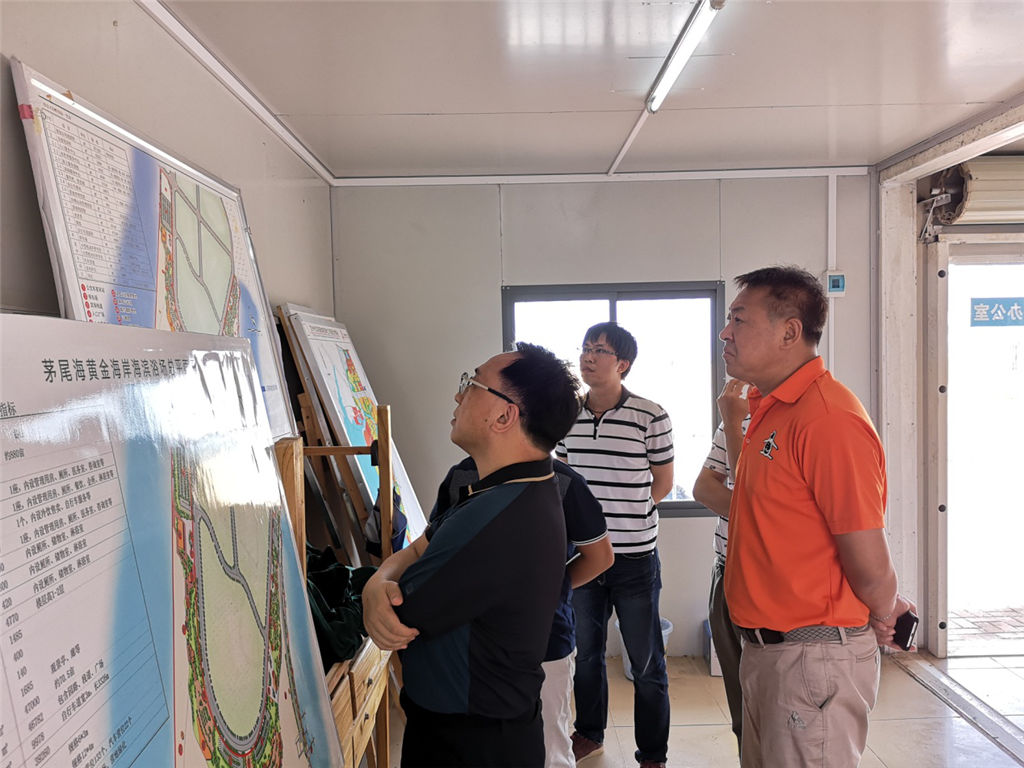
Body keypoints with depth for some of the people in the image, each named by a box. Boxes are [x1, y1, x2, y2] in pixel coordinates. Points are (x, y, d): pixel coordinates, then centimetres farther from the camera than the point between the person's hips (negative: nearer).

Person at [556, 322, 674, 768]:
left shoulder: (651, 417, -11)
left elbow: (662, 483, -1)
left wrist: (624, 514, -4)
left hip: (635, 559, -4)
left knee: (646, 664, 7)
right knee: (585, 653, 20)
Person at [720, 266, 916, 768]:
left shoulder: (829, 418, -23)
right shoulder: (769, 411, 9)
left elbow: (871, 565, -20)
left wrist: (882, 617, -3)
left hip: (813, 659, -9)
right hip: (764, 650, 9)